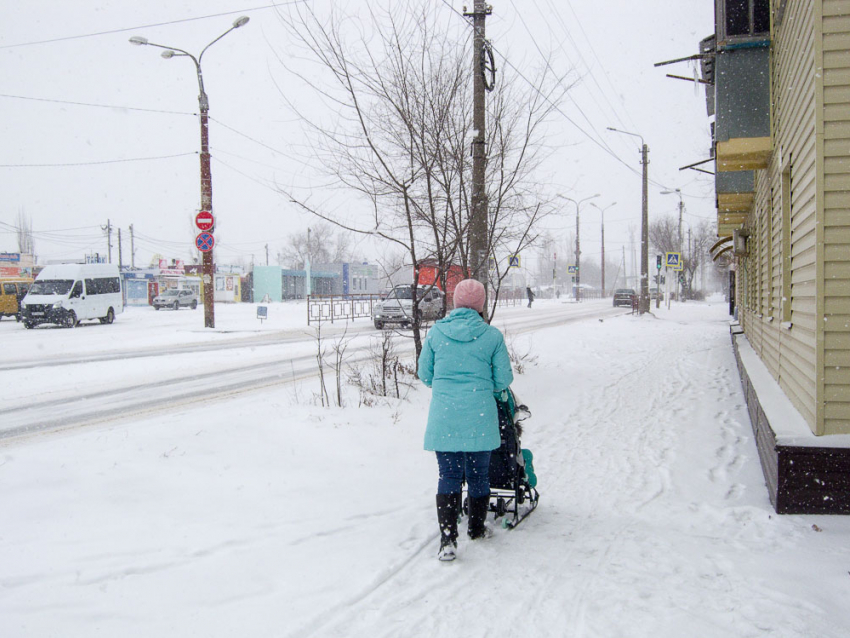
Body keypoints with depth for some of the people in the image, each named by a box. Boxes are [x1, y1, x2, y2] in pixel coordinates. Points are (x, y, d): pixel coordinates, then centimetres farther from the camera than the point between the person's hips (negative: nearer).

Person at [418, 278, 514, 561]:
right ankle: (476, 528, 30)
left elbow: (424, 374, 8)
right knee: (478, 474, 14)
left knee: (448, 475, 3)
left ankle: (448, 538, -8)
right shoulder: (492, 335, -3)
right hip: (480, 416, -1)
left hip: (443, 416, 1)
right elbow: (503, 379, 1)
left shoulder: (436, 332, 1)